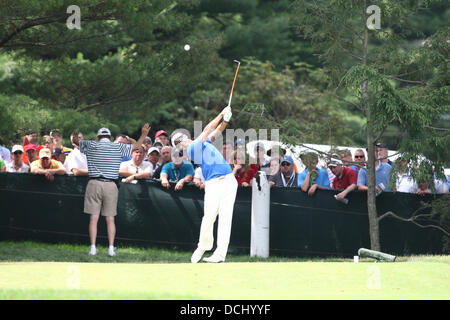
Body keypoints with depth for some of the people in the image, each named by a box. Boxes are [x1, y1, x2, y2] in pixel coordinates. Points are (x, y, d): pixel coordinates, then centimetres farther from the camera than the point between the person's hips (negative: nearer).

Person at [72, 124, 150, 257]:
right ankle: (111, 248, 2)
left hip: (94, 184, 0)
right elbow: (135, 146, 13)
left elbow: (76, 141, 22)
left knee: (94, 218, 1)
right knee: (110, 218, 5)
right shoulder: (118, 147, 4)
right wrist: (143, 135, 28)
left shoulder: (91, 145, 5)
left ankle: (93, 247, -3)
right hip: (111, 185, 0)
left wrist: (75, 139, 46)